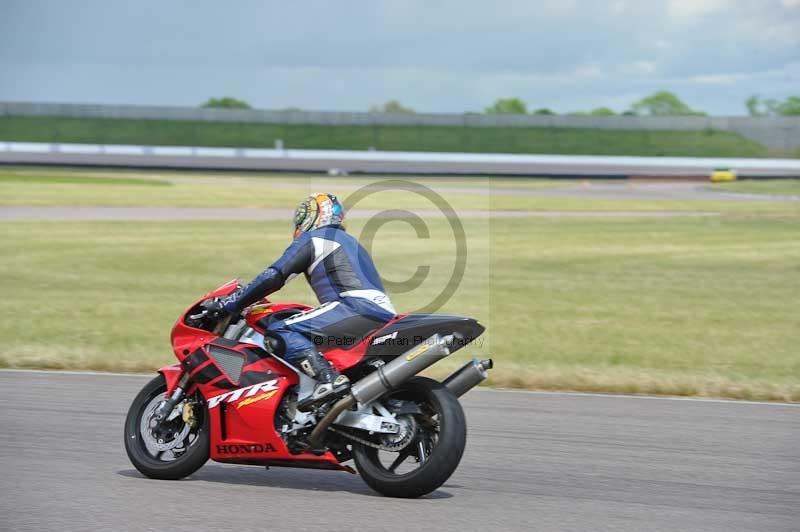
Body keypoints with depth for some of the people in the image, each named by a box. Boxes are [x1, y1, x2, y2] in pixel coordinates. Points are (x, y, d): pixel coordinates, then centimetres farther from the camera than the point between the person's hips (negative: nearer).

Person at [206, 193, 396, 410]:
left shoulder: (312, 239, 5)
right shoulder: (347, 241, 32)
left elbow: (273, 277, -4)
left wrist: (230, 305, 0)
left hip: (357, 307, -9)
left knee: (281, 330, -16)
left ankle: (329, 379, -36)